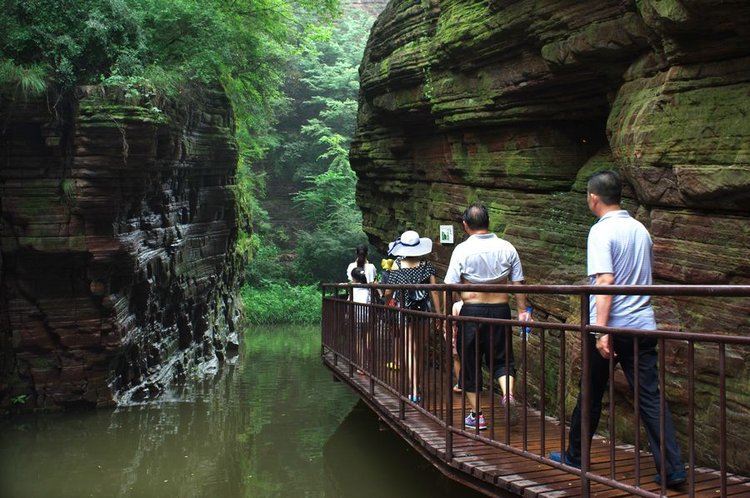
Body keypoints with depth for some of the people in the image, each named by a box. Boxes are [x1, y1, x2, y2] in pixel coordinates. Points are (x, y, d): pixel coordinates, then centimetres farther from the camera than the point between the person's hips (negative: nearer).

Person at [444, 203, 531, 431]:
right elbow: (518, 284, 3)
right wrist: (522, 311, 11)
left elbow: (450, 286, -10)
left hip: (472, 311, -2)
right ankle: (508, 393, -11)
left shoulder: (463, 249, -7)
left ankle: (476, 415, 16)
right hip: (501, 309, 3)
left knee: (470, 361, 10)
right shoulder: (507, 248, 1)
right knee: (501, 357, 16)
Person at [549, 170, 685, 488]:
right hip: (643, 326, 6)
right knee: (650, 397, 4)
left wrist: (602, 330, -22)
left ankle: (574, 457, 25)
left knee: (591, 396, 10)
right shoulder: (640, 229, 11)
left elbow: (605, 282, -20)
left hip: (610, 329, -5)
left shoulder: (601, 231, -11)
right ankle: (673, 470, -1)